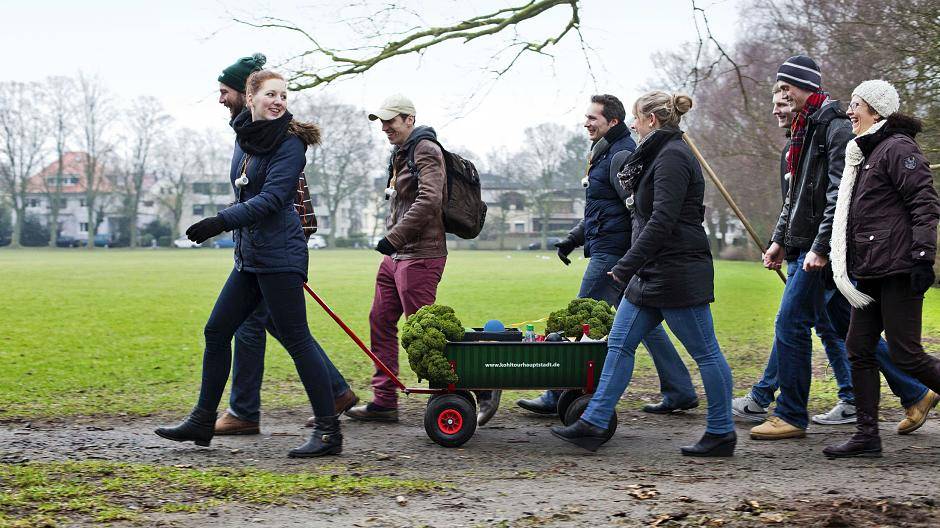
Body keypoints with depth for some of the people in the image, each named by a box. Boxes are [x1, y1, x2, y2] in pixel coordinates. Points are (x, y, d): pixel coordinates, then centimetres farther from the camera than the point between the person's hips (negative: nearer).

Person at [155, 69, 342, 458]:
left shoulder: (290, 144, -10)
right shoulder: (244, 137, 14)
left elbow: (270, 198, -20)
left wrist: (221, 222, -28)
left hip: (279, 256, -9)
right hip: (248, 257, 9)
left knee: (295, 339, -8)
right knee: (216, 332, 11)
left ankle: (329, 432, -3)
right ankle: (202, 422, 23)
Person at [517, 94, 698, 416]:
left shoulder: (621, 156, -12)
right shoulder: (605, 154, 21)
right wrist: (573, 239, 23)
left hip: (612, 252, -11)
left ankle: (559, 397, -2)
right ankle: (680, 392, 14)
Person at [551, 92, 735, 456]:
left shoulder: (672, 157, -15)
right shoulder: (660, 155, 18)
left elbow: (662, 221, -23)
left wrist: (626, 266, -23)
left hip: (678, 272, -11)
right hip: (652, 273, 11)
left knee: (705, 352, 0)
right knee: (620, 343, 7)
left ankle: (722, 433, 9)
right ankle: (594, 423, 8)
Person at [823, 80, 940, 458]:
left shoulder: (897, 148, -10)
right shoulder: (865, 153, 20)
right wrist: (844, 264, 24)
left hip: (898, 270, -10)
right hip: (871, 272, 10)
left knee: (905, 355, -7)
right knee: (859, 350, 6)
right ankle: (867, 436, 10)